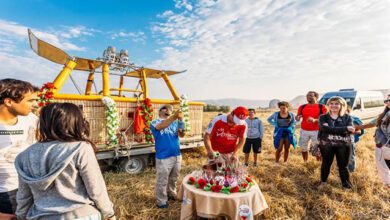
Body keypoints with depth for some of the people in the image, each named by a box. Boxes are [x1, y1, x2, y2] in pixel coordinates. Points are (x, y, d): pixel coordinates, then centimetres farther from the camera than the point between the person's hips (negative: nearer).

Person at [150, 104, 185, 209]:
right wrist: (174, 116, -43)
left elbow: (182, 135, -8)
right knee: (162, 181, 7)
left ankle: (171, 194, 44)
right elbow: (161, 126, -30)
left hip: (176, 155, 5)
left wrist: (180, 120, -27)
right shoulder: (155, 122, -7)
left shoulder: (175, 122, 5)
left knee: (173, 178, 22)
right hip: (163, 157, -5)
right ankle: (161, 201, 25)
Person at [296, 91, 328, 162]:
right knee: (303, 148, 12)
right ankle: (305, 163, 28)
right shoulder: (302, 107, 7)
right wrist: (297, 118, -13)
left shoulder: (321, 107, -4)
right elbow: (297, 117, 12)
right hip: (304, 131, 4)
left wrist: (315, 120, -24)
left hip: (316, 131, -3)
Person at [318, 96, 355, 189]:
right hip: (326, 145, 0)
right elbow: (325, 129, -19)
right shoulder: (323, 117, 0)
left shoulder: (347, 117, 3)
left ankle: (346, 184, 29)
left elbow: (350, 131, -13)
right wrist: (345, 128, -22)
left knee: (343, 165, 11)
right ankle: (323, 182, 33)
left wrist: (331, 129, -23)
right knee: (326, 164, 14)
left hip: (343, 145, 0)